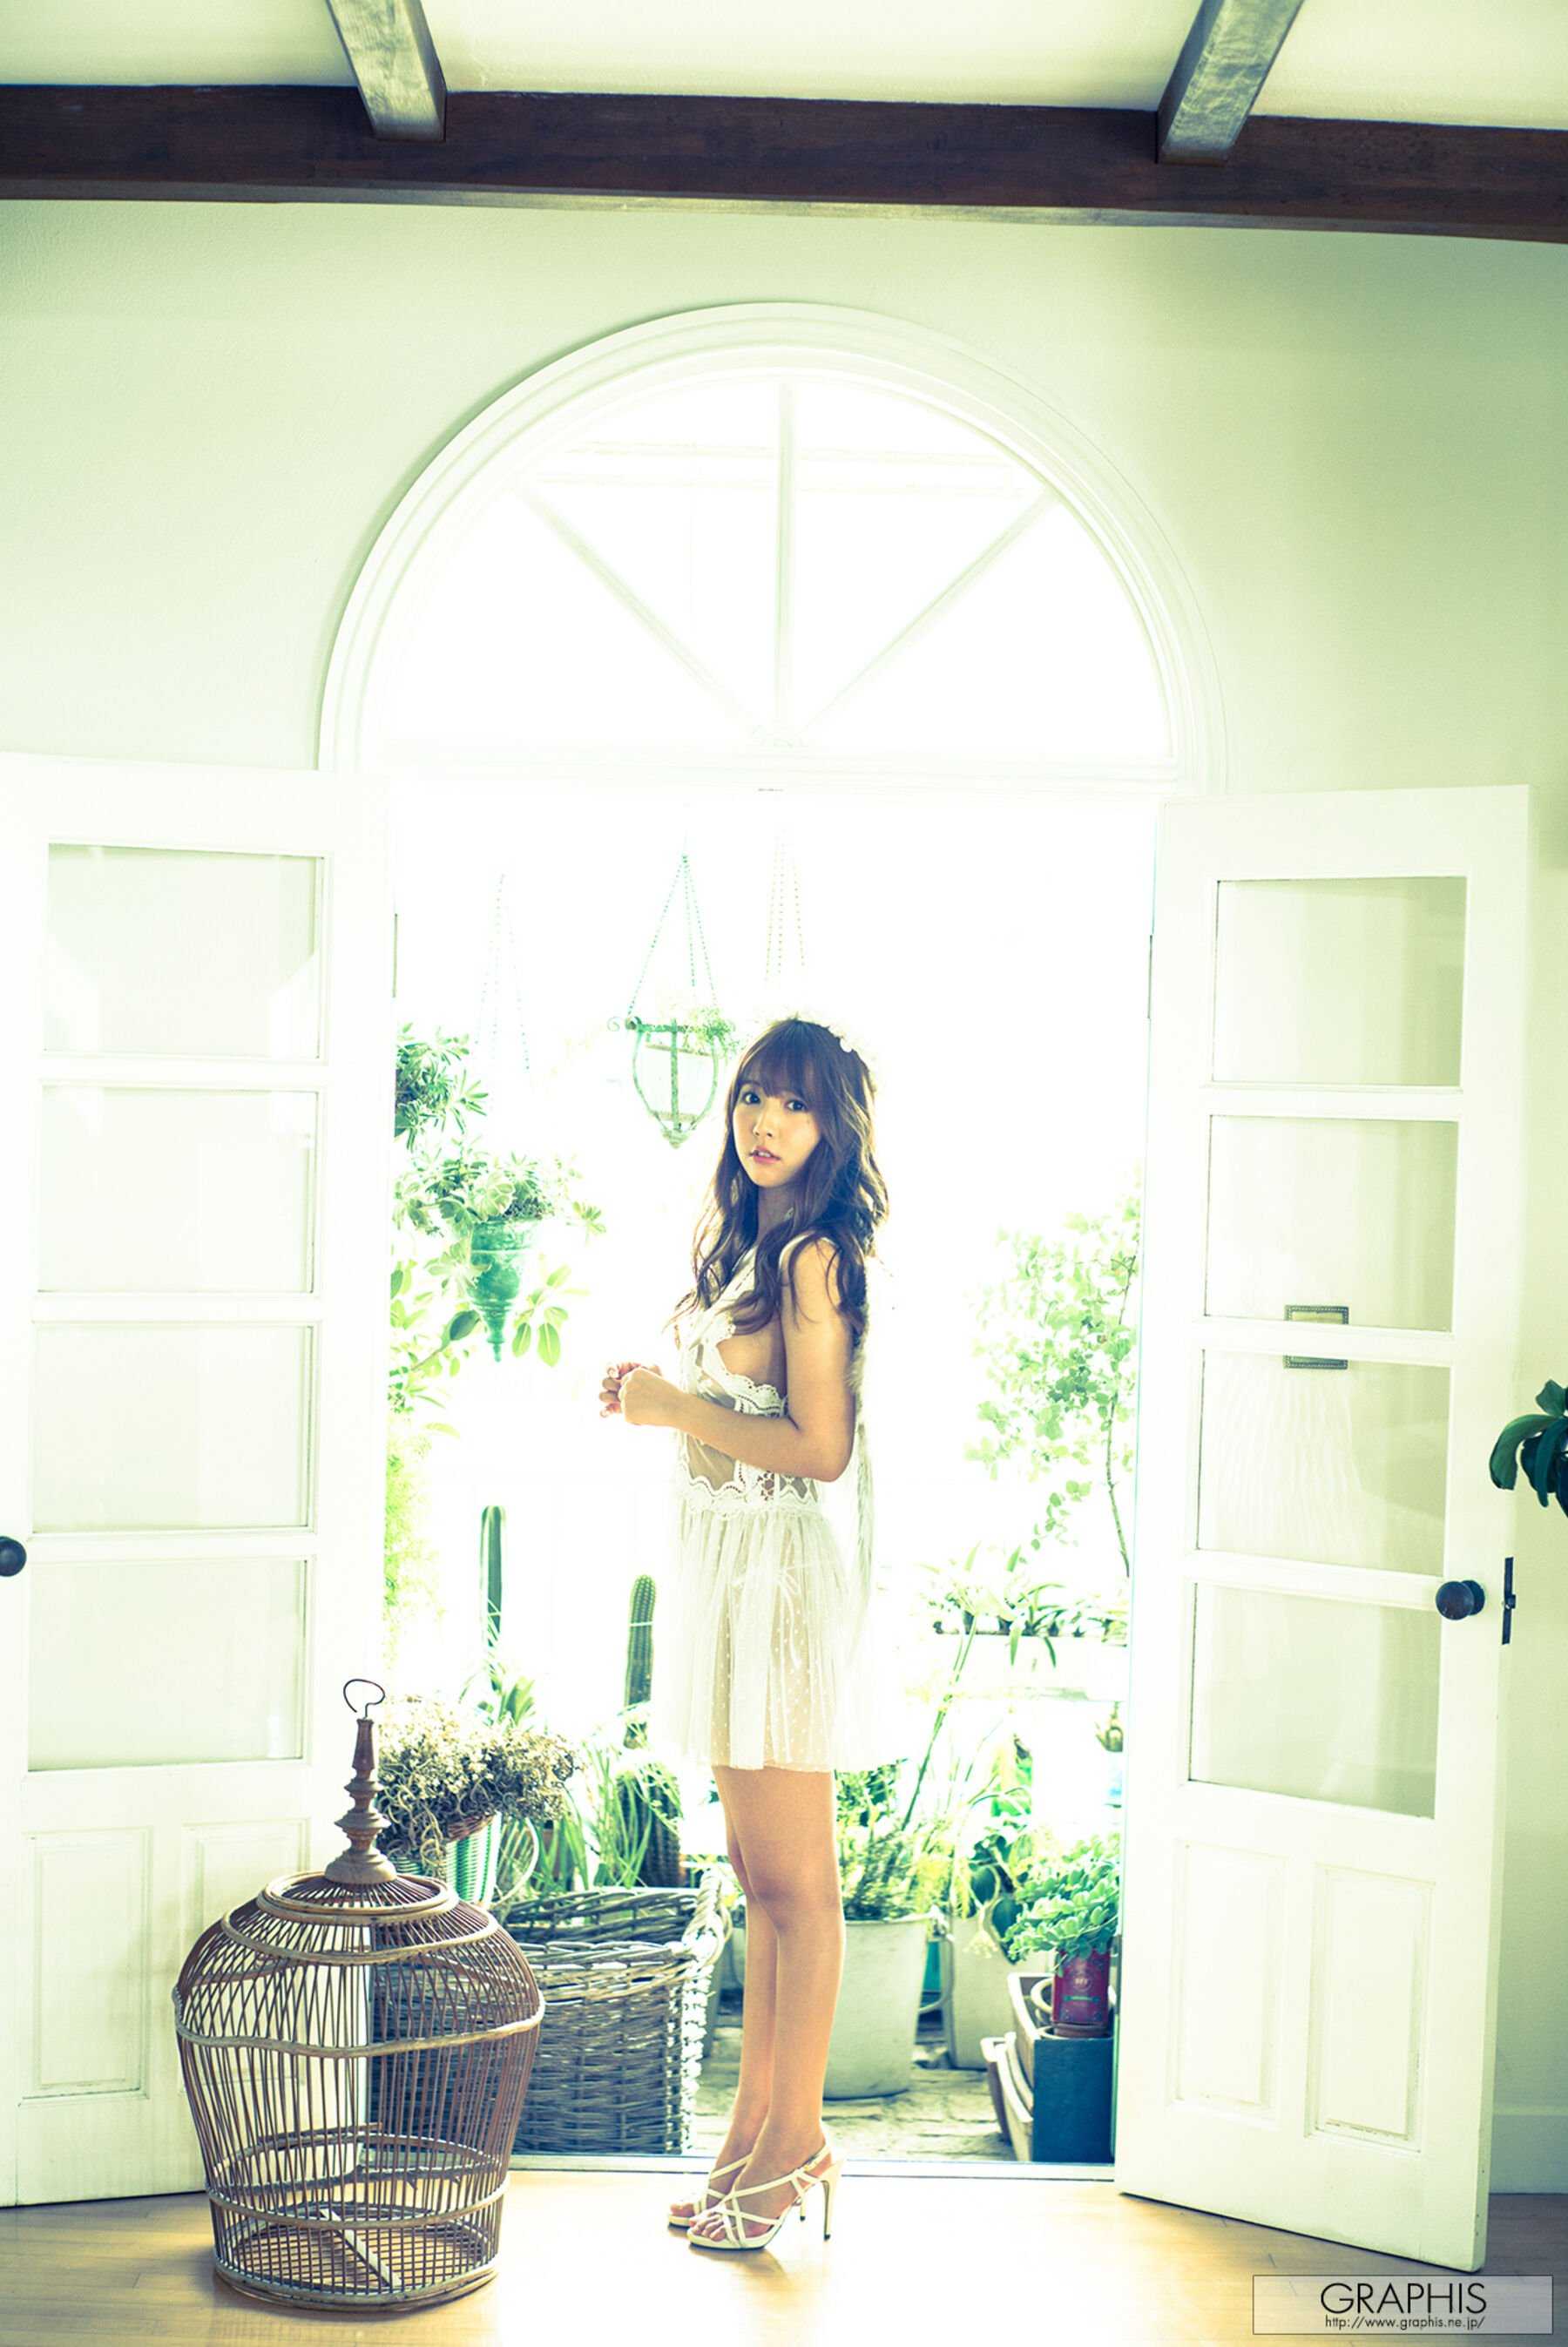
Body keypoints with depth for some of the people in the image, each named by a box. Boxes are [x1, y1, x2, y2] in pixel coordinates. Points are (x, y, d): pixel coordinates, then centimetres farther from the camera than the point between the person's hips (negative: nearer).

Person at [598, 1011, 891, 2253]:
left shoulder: (815, 1258, -14)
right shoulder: (737, 1240, 14)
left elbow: (821, 1445, -19)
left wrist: (677, 1407, -12)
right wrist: (655, 1392, 6)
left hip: (785, 1572, -10)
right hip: (728, 1564, 10)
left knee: (795, 1884, 0)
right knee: (762, 1879, 14)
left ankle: (793, 2145, 11)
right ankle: (759, 2132, 23)